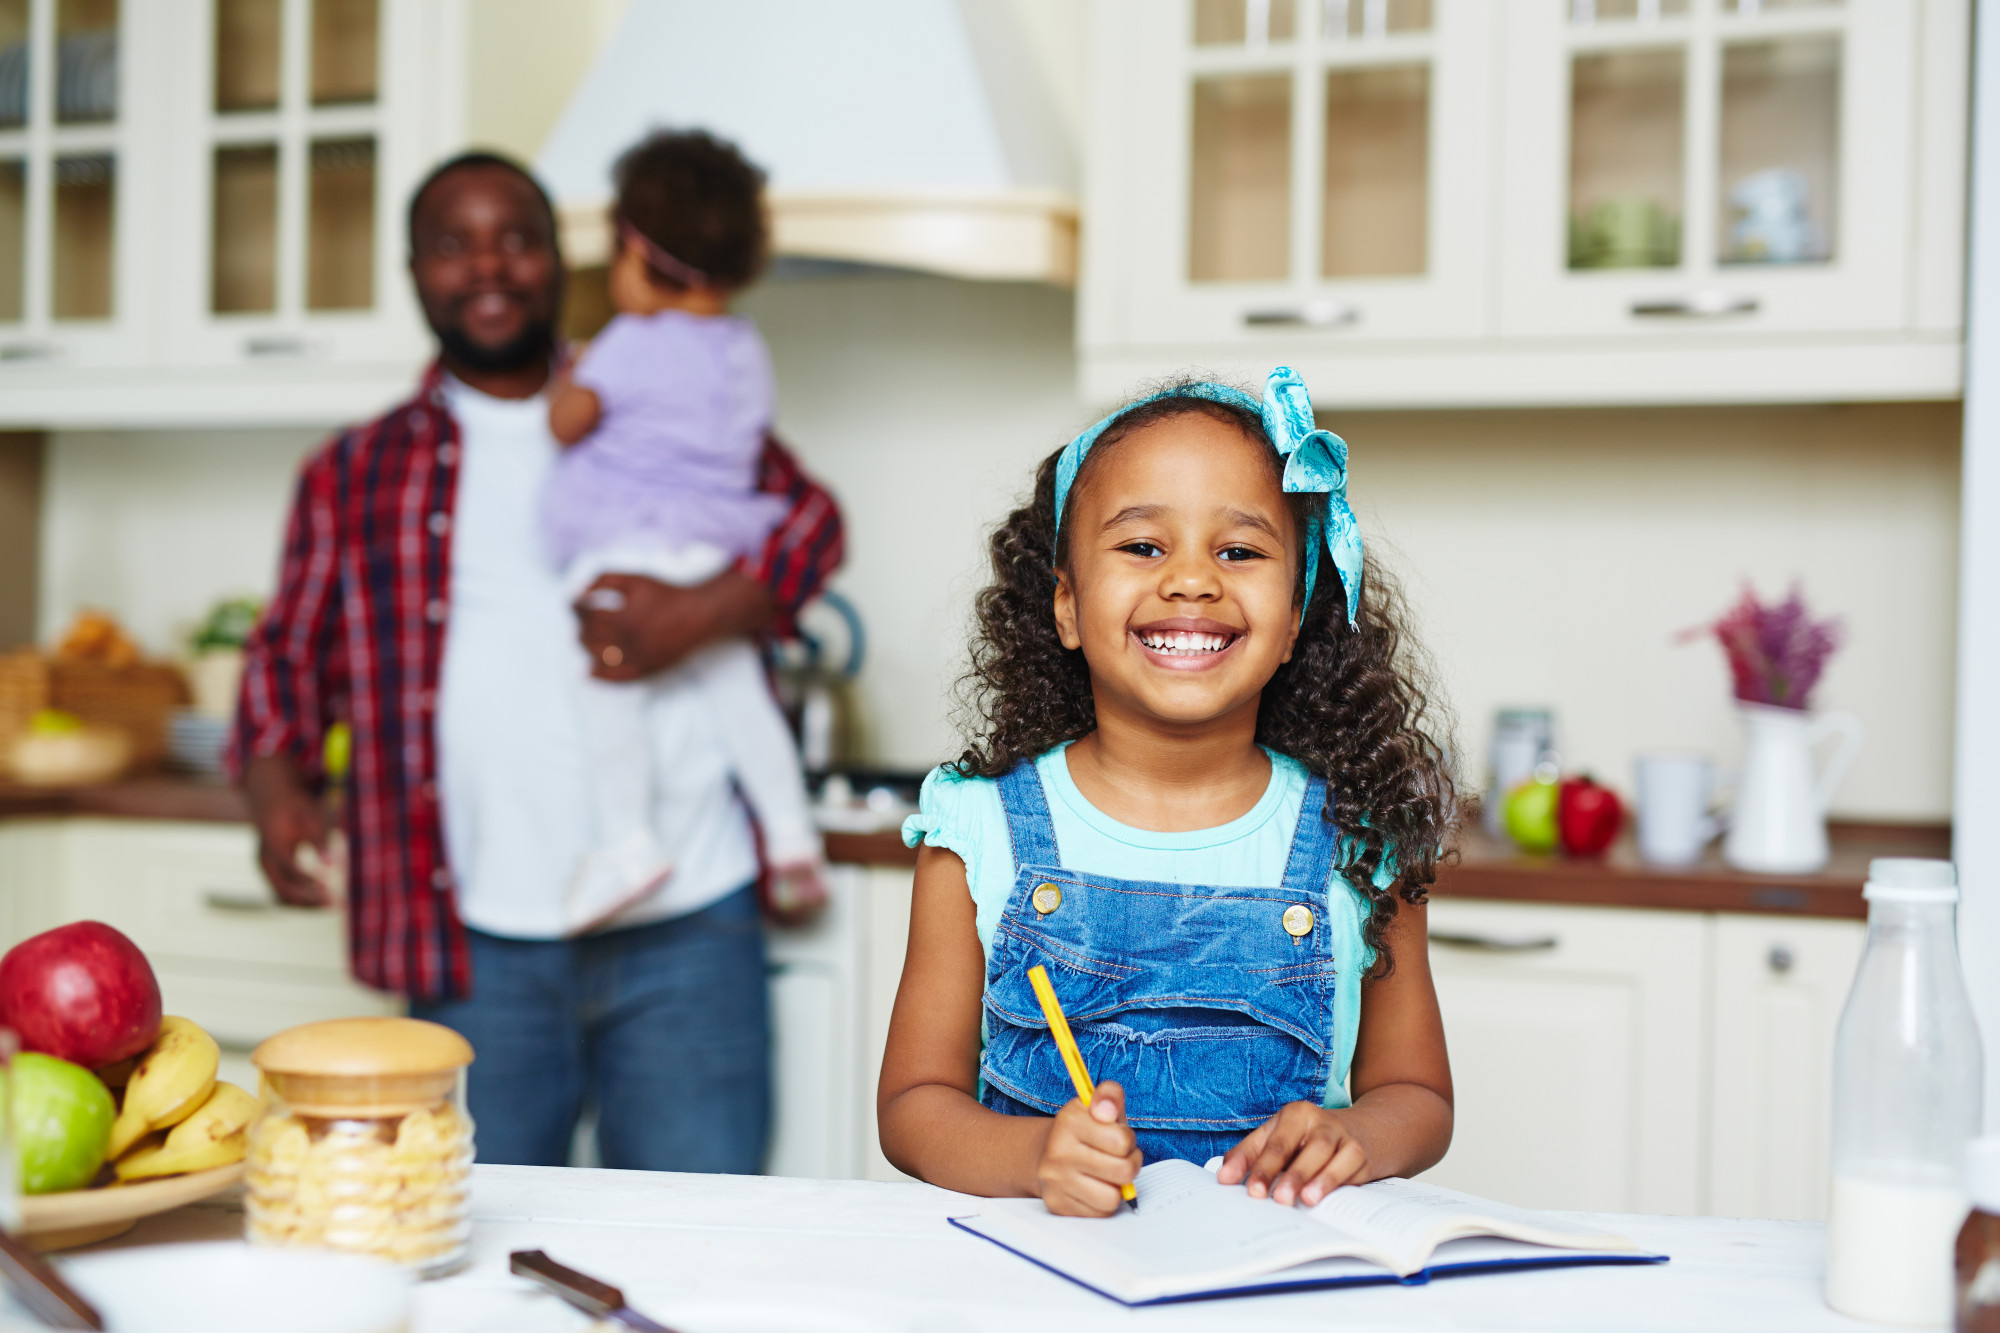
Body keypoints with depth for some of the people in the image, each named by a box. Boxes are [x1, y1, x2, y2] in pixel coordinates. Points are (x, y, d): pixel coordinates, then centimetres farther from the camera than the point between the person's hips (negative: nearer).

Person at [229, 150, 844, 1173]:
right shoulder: (355, 474, 14)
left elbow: (809, 519, 4)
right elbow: (290, 649, 16)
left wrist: (701, 616, -15)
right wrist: (274, 778, -4)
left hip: (687, 933, -1)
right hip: (478, 945, 1)